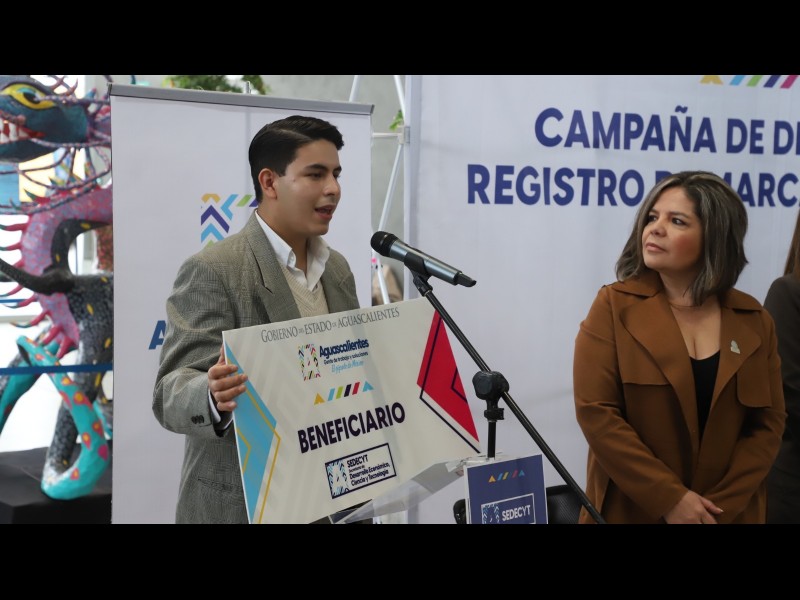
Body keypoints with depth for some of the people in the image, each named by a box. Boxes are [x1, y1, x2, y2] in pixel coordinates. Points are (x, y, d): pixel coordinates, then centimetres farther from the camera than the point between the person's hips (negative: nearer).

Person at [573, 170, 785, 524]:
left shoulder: (754, 321, 1)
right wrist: (669, 499, -17)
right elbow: (596, 412, -13)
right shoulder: (614, 307, -7)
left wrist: (720, 506, -12)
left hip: (729, 513, 2)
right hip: (631, 511, -2)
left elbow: (769, 422, 0)